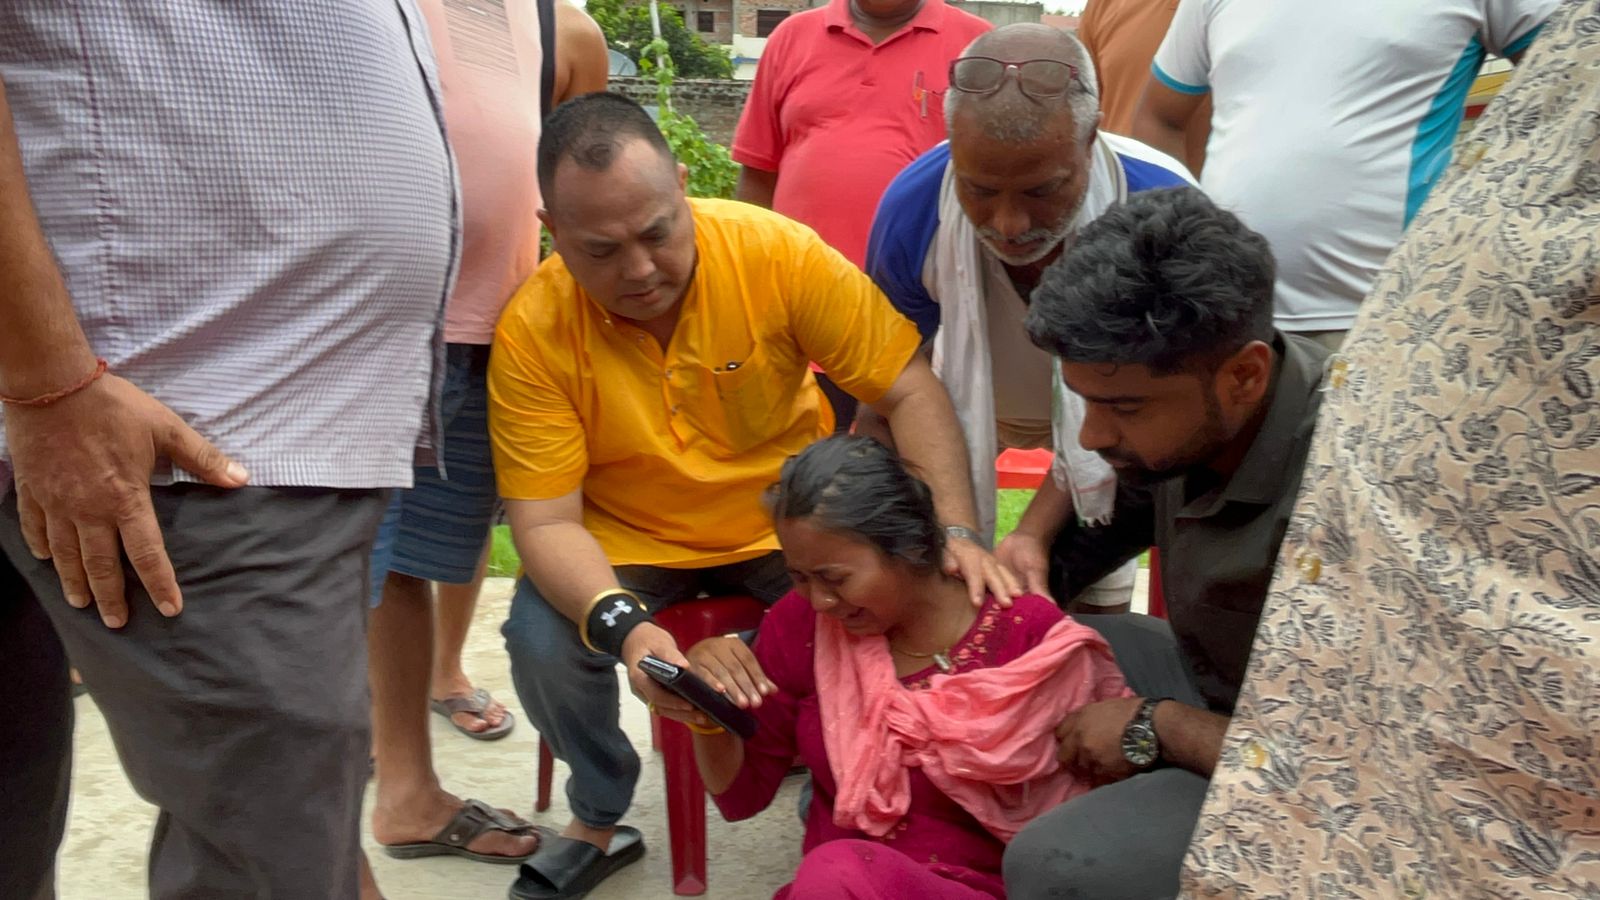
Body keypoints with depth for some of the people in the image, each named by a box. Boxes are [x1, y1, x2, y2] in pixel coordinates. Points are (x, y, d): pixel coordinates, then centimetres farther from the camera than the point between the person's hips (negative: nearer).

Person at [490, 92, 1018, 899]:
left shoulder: (776, 252, -20)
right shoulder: (532, 333, -19)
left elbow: (909, 388, -15)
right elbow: (546, 520, -18)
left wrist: (956, 531, -27)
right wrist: (623, 626, -37)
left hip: (787, 526, 1)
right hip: (624, 542, 0)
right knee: (542, 641, -25)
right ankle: (599, 821, 7)